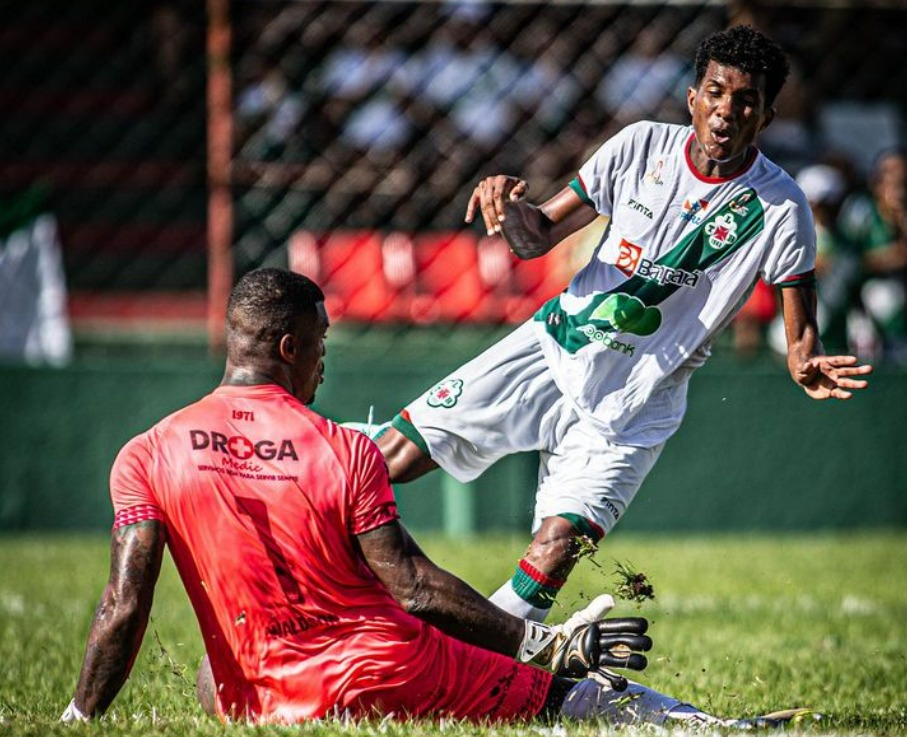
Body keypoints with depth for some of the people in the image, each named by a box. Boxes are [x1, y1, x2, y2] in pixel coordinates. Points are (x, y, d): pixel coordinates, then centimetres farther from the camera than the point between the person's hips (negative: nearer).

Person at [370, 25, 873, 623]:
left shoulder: (779, 208, -12)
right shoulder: (644, 145, -4)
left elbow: (800, 336, -9)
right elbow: (539, 238, 2)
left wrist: (809, 369, -33)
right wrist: (513, 208, -21)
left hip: (633, 407, -3)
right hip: (553, 349, 3)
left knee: (553, 554, -20)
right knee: (391, 457, -5)